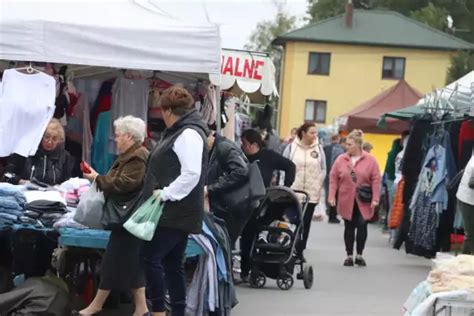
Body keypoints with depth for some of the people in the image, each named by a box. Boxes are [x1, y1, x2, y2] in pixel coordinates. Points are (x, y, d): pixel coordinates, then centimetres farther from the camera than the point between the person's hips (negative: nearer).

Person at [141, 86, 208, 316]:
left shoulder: (189, 134, -16)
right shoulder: (180, 132, 17)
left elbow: (191, 175, -24)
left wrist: (165, 194, -22)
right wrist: (162, 194, 17)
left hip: (176, 212, -10)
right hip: (173, 211, 10)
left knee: (151, 257, -11)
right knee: (172, 263, 11)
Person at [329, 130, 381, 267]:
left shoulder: (370, 160, -5)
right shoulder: (341, 160, 1)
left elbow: (376, 180, -6)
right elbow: (333, 179, 2)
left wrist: (375, 199, -12)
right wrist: (332, 196, -5)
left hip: (364, 202, -2)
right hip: (347, 201, 2)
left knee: (362, 225, -5)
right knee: (349, 227, 7)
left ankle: (359, 255, 9)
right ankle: (349, 255, 15)